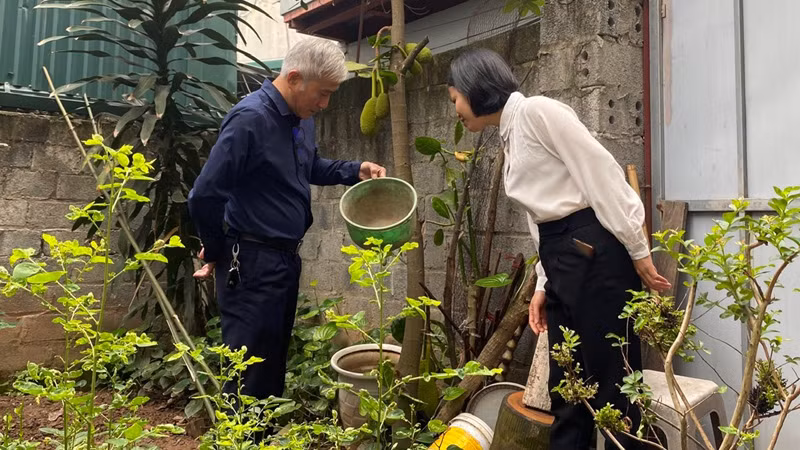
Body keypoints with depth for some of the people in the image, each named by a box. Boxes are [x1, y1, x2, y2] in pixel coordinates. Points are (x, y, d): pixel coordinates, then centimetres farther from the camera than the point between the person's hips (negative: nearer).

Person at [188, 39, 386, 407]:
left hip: (287, 258, 9)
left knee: (275, 362, 20)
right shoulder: (250, 119, -21)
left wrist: (354, 171, 8)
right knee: (251, 372, 2)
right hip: (251, 264, -9)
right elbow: (204, 197, -21)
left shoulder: (301, 118, 6)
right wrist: (216, 253, -6)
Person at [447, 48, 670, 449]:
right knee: (566, 387, 13)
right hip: (562, 260, 9)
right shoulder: (510, 138, 19)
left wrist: (637, 251, -15)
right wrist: (544, 285, 16)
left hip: (595, 252, -9)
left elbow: (601, 172, -13)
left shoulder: (537, 110, -7)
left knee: (610, 383, 0)